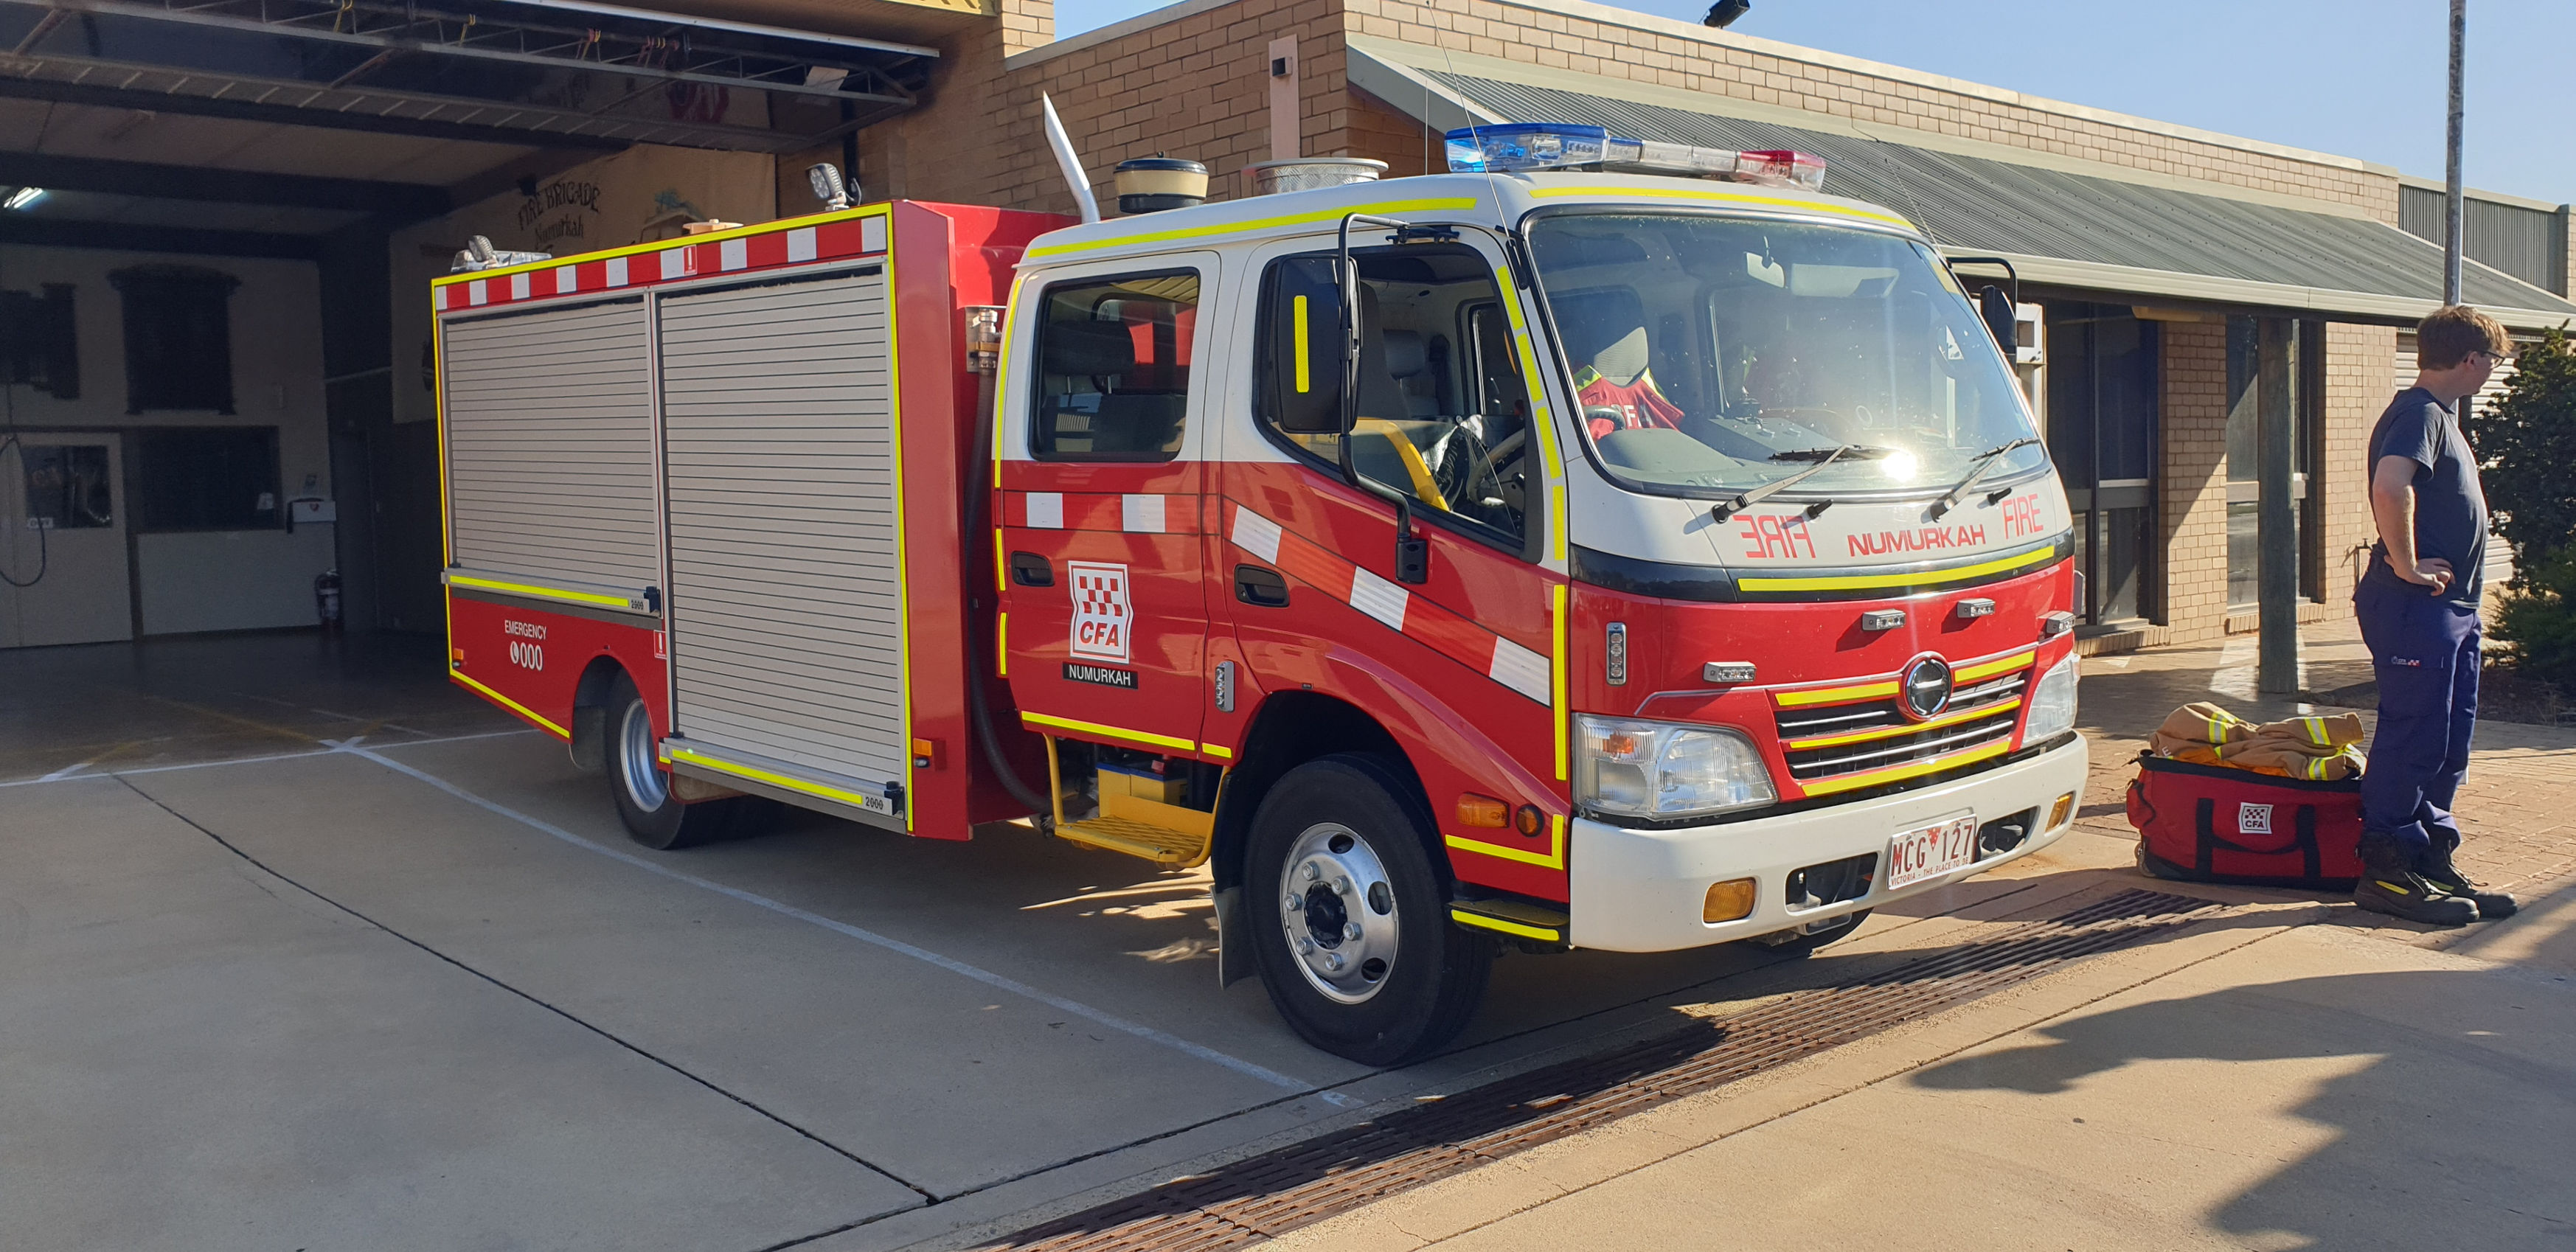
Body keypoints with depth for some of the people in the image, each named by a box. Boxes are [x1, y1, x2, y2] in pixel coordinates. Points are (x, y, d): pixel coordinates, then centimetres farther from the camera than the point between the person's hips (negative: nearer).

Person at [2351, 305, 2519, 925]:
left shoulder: (2439, 415, 19)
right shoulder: (2419, 413, -13)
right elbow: (2390, 486, -32)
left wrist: (2459, 589, 19)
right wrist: (2406, 566, -23)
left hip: (2452, 607, 10)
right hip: (2415, 606, -10)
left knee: (2449, 741, 12)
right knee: (2412, 739, -7)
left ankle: (2433, 862, 20)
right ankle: (2386, 872, -1)